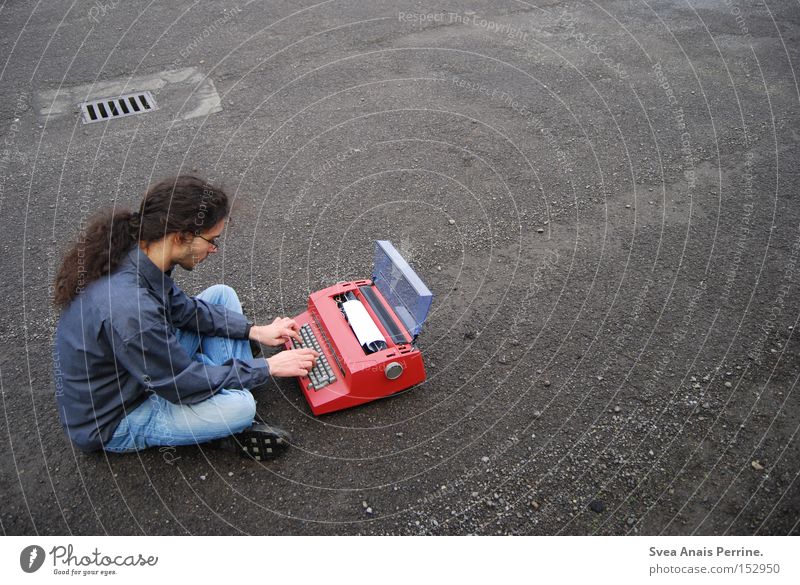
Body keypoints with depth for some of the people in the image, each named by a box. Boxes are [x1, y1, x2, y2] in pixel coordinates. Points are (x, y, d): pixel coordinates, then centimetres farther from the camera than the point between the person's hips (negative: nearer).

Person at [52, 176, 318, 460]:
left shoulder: (135, 254, -13)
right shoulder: (128, 310, -38)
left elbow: (181, 307, 6)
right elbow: (185, 384, -25)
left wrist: (254, 330, 1)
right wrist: (269, 367, -15)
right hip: (111, 421, -9)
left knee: (221, 295, 4)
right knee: (239, 406, -32)